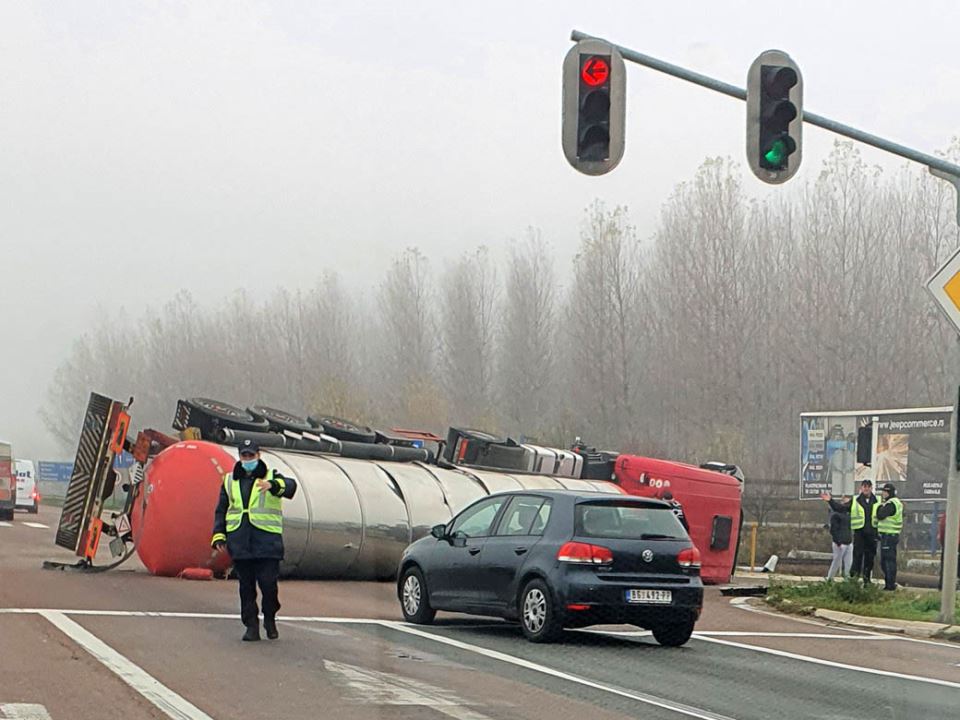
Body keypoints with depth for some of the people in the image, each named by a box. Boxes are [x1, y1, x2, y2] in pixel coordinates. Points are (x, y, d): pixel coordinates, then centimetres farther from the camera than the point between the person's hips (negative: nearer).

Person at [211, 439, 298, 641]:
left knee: (268, 583, -8)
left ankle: (270, 618, 16)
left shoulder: (271, 477, 6)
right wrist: (218, 535, 6)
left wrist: (272, 485, -37)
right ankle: (251, 626, 9)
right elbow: (221, 510, 19)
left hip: (267, 541, -3)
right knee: (246, 586, 3)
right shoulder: (230, 481, 17)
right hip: (239, 541, 3)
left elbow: (290, 486, -15)